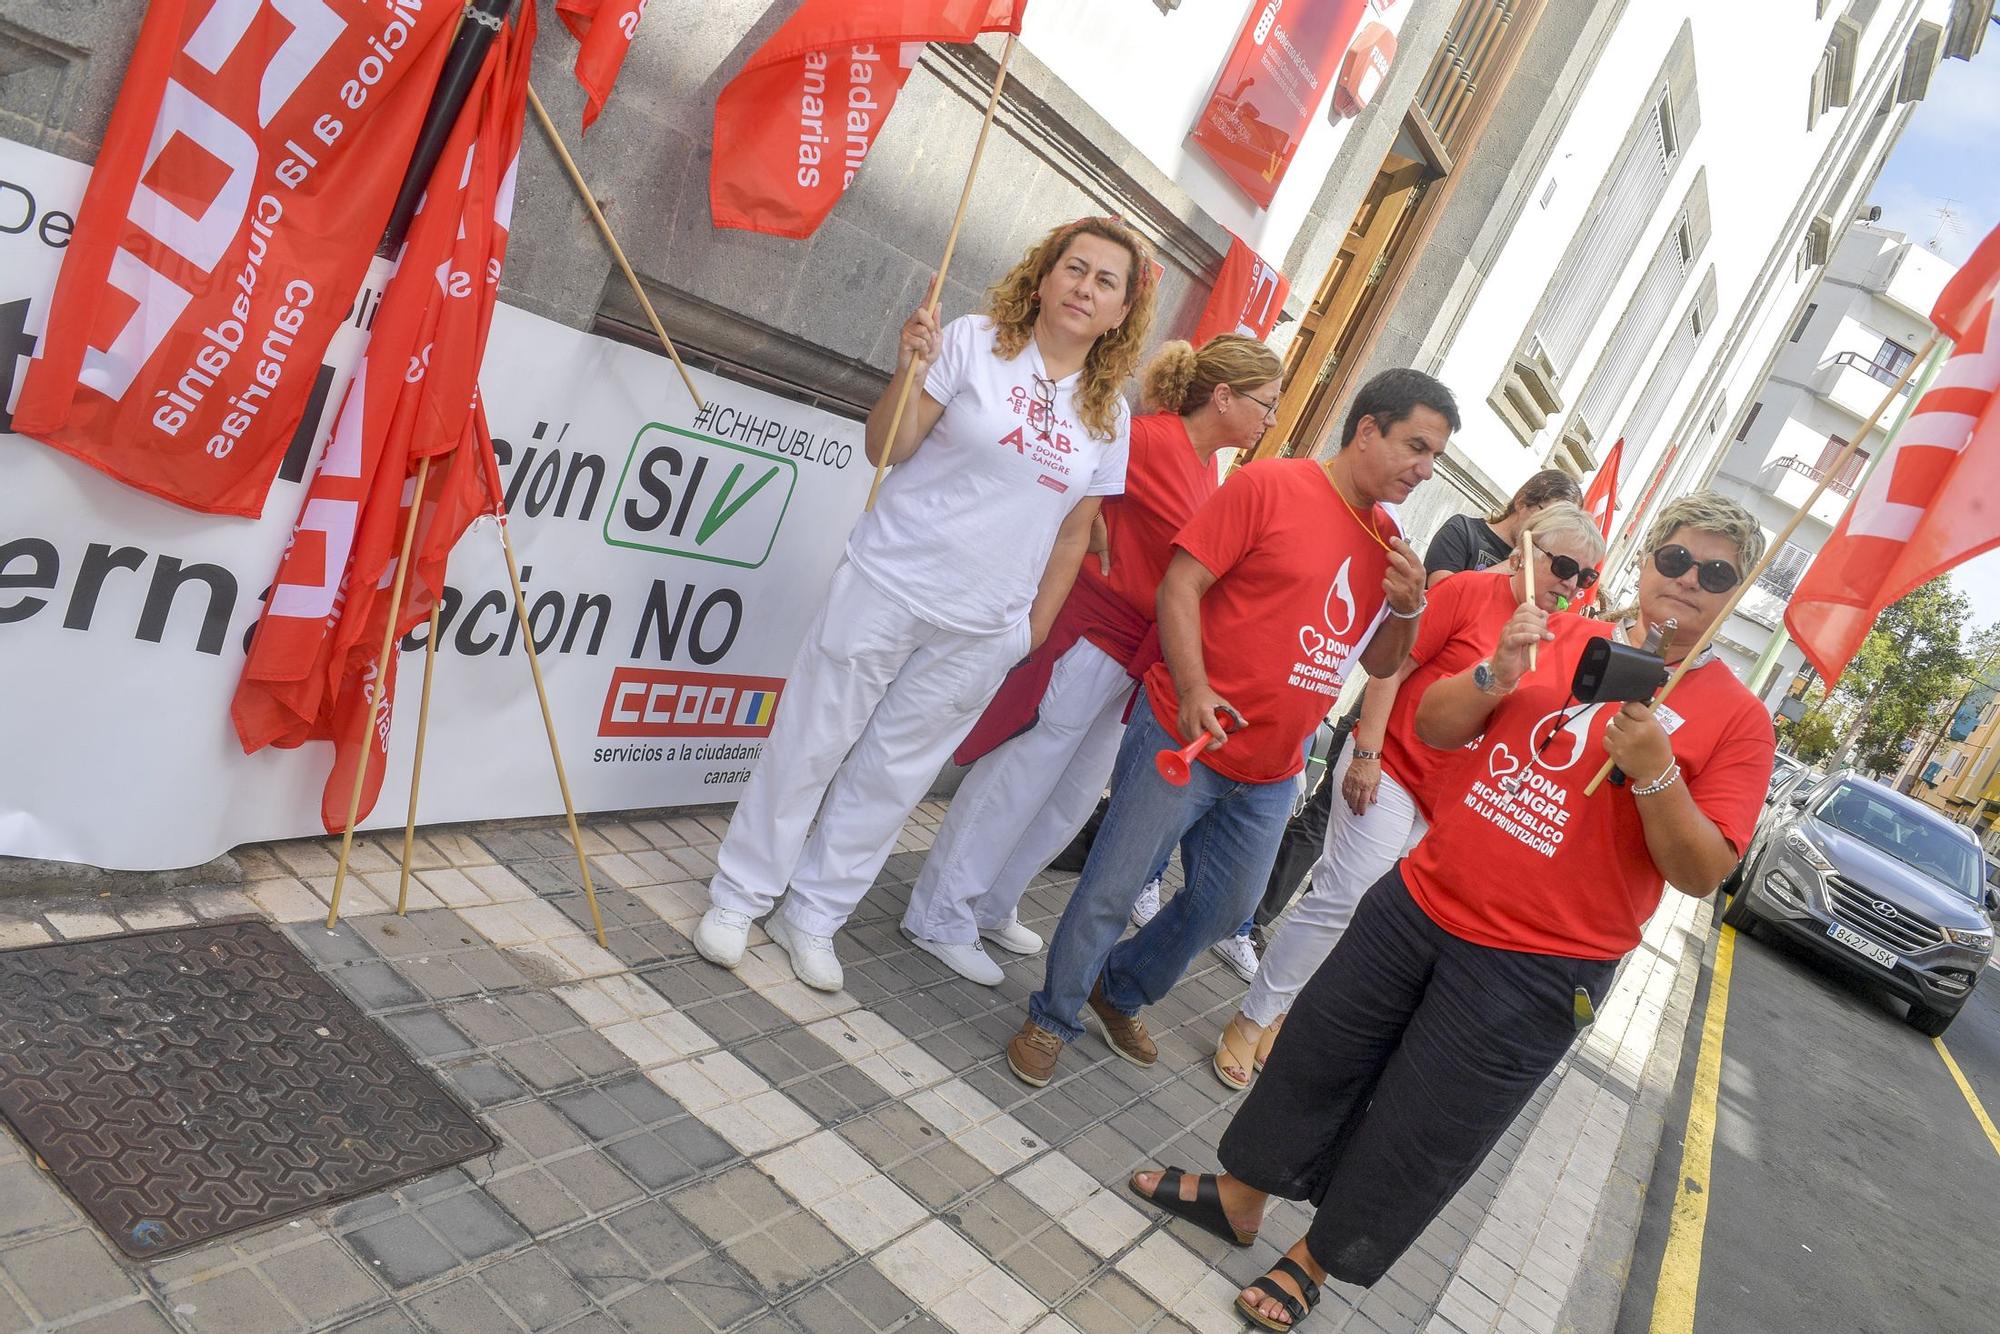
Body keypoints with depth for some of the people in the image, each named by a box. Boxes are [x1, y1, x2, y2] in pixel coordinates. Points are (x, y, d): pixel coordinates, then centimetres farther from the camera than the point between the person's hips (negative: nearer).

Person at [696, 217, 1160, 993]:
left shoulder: (1110, 417, 7)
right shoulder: (974, 344, -5)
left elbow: (1073, 532, 13)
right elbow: (886, 447, -8)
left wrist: (1036, 627, 11)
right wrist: (908, 374, -25)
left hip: (981, 634, 3)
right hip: (887, 586, -3)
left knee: (893, 775, 10)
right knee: (811, 746, 5)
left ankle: (813, 918, 25)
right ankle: (739, 897, 23)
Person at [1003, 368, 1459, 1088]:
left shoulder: (1388, 542, 10)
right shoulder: (1268, 484, -11)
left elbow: (1379, 662, 16)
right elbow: (1181, 583, -14)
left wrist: (1408, 608, -4)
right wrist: (1193, 688, -24)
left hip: (1272, 771, 7)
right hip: (1184, 736, -7)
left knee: (1224, 908, 18)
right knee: (1110, 890, 1)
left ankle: (1121, 994, 42)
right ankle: (1052, 1019, 24)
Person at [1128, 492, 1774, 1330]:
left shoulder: (1735, 718, -5)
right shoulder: (1564, 638, 4)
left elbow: (1701, 874, -10)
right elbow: (1434, 727, 1)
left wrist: (1654, 773, -25)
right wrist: (1496, 674, -17)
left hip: (1533, 971, -3)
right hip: (1420, 904, 4)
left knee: (1415, 1137, 8)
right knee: (1319, 1052, 15)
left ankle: (1312, 1262, 32)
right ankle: (1238, 1198, 37)